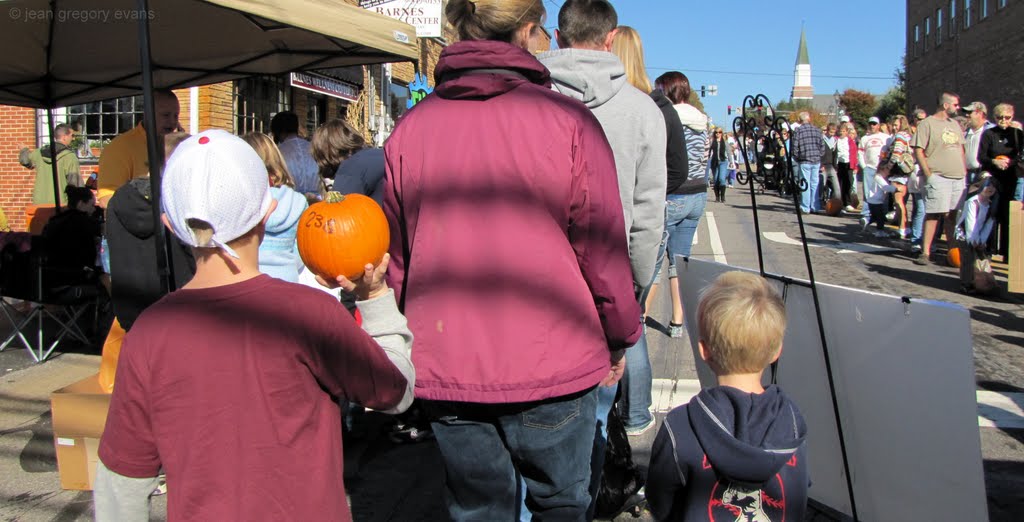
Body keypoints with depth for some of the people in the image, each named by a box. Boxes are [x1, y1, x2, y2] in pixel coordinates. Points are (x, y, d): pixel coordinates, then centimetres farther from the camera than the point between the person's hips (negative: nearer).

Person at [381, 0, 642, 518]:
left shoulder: (409, 127, -1)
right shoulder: (568, 120, -11)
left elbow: (396, 255, 6)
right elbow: (602, 247, -7)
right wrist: (619, 337, 8)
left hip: (446, 367, 3)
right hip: (553, 363, -2)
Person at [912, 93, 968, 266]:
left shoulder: (955, 124, 18)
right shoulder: (927, 123, -5)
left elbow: (961, 148, 25)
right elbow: (918, 151, -10)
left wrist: (964, 169, 13)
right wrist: (928, 173, -16)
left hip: (958, 177, 7)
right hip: (938, 177, -7)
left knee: (953, 214, 9)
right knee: (933, 214, -9)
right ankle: (925, 252, -7)